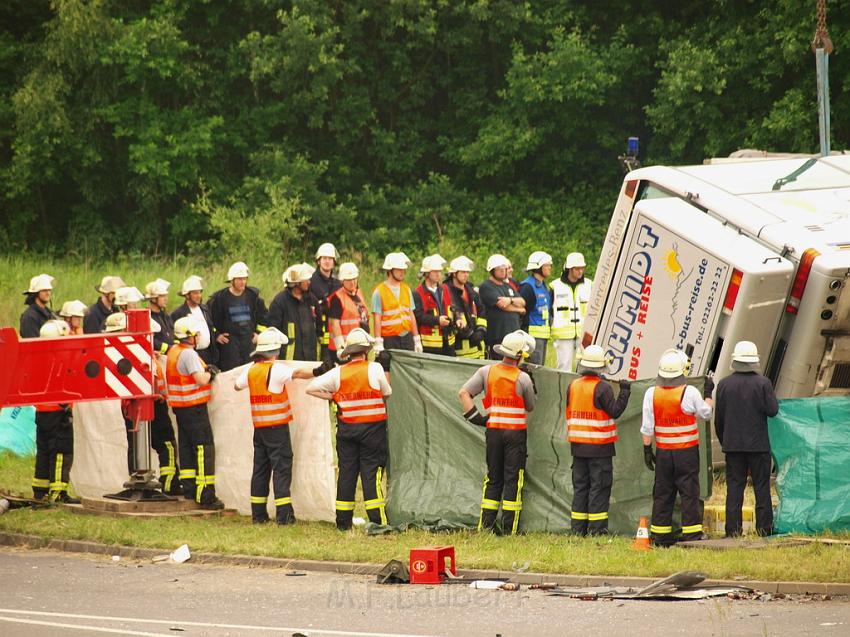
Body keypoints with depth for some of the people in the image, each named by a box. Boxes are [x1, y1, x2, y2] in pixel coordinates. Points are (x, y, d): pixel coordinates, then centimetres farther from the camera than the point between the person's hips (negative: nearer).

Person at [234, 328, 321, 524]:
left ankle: (258, 513, 13)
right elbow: (297, 373, -29)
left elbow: (237, 386, 23)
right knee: (282, 468, -5)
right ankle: (284, 514, -10)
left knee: (261, 468, 12)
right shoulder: (276, 370, -12)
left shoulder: (251, 370, 7)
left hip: (259, 427, 6)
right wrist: (316, 372, -36)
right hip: (277, 427, -6)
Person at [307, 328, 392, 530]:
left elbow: (311, 388, 0)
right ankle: (377, 519, -7)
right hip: (372, 428, -3)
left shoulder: (338, 373, 0)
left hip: (346, 428, 3)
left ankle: (343, 521, 11)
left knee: (346, 472, 8)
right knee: (371, 472, -2)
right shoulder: (375, 369, -8)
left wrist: (334, 398, 5)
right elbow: (387, 394, 3)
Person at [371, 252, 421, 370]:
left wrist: (417, 340, 12)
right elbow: (377, 319, -7)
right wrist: (378, 343, -12)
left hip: (407, 338, 5)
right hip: (389, 339, -5)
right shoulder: (379, 292, -4)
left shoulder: (406, 289, 12)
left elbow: (411, 315, 15)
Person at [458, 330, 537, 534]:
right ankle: (509, 528, 0)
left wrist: (474, 416, 0)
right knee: (513, 479, 2)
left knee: (493, 478, 12)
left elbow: (463, 393, -3)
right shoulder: (523, 378, -10)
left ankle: (486, 524, 7)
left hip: (493, 431, 3)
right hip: (516, 432, -3)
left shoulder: (487, 372, 0)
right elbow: (530, 407, 2)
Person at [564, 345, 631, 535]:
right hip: (599, 447, -5)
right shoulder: (602, 388, -13)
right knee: (599, 486, -1)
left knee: (580, 485, 11)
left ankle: (578, 527, 11)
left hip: (578, 445, 5)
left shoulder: (573, 386, 6)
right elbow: (614, 411, -12)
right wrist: (624, 392, -5)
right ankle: (596, 528, -4)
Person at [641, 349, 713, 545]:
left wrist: (647, 450, 8)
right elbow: (706, 414, 4)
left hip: (663, 451, 3)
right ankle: (692, 533, 0)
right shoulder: (689, 392, -12)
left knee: (662, 493, 9)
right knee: (689, 492, 1)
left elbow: (647, 427, -1)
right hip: (687, 451, -3)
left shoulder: (651, 394, -4)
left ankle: (660, 535, 11)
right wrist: (708, 393, 18)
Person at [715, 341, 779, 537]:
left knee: (734, 486, 5)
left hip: (733, 444, 2)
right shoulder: (763, 383, -9)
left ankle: (733, 528, 1)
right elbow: (773, 410, -9)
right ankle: (764, 526, 5)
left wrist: (723, 440, 15)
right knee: (761, 486, 6)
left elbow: (718, 417, 3)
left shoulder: (724, 384, -1)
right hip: (758, 444, -2)